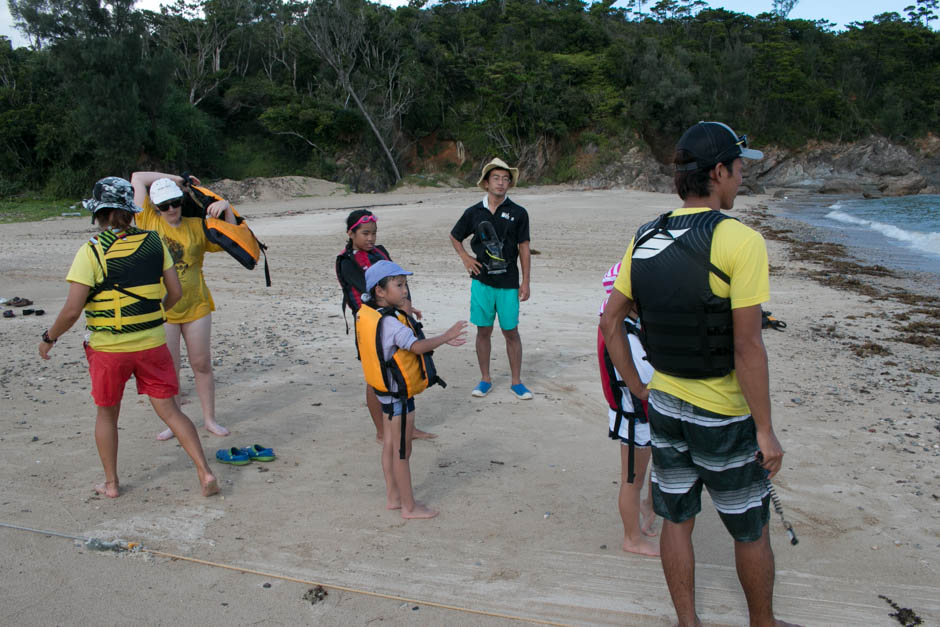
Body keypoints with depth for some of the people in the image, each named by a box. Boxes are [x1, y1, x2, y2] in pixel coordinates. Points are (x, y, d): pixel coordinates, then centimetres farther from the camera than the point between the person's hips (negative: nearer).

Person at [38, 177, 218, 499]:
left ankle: (111, 483, 29)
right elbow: (176, 292, 1)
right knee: (170, 411, 8)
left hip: (108, 349, -2)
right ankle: (205, 472, 2)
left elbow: (72, 310, -16)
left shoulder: (91, 252, -13)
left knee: (107, 414, 18)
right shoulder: (153, 242, -2)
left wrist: (49, 337, 1)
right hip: (152, 344, 2)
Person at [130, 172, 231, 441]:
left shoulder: (196, 226, 3)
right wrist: (177, 178, 6)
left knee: (202, 364, 8)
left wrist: (226, 208, -3)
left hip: (196, 306, 1)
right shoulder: (149, 221, 1)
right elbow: (138, 178, 2)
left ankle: (209, 419, 20)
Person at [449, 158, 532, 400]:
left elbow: (524, 249, 2)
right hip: (482, 281, 1)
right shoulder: (474, 212, 3)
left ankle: (516, 381, 16)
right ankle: (485, 379, 21)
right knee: (483, 331, 8)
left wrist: (525, 282, -1)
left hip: (508, 282, -1)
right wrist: (465, 257, 4)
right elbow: (455, 236, 19)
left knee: (511, 332, 4)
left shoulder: (518, 213, 0)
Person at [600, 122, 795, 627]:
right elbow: (747, 347, -21)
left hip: (665, 406, 6)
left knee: (677, 520, 17)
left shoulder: (644, 240, 0)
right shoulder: (740, 241, -19)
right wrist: (765, 430, -12)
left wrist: (639, 389, 12)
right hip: (723, 415, -5)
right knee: (750, 529, 16)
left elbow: (610, 323, 4)